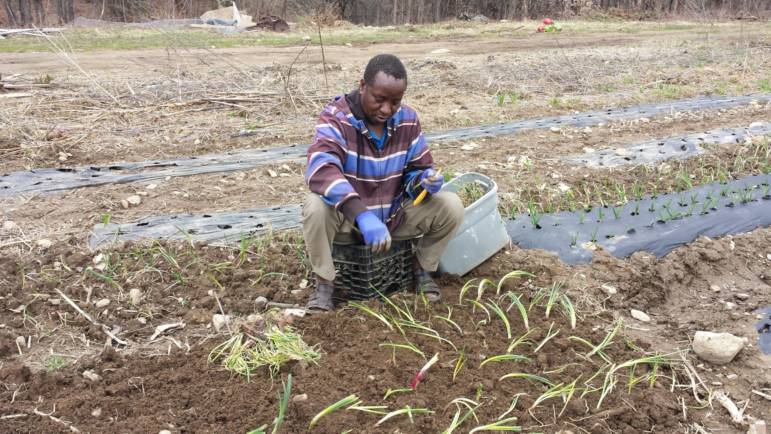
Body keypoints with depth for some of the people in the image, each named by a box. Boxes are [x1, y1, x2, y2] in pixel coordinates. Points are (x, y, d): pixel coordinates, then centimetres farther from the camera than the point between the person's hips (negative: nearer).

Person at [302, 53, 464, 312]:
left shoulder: (408, 120, -6)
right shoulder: (336, 118, -21)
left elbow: (416, 171, 2)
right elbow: (320, 169, -39)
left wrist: (426, 180, -25)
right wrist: (362, 215, -52)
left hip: (395, 216, 3)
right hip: (348, 218, -3)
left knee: (451, 206, -18)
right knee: (316, 207, -36)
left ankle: (422, 269, 8)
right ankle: (324, 284, -11)